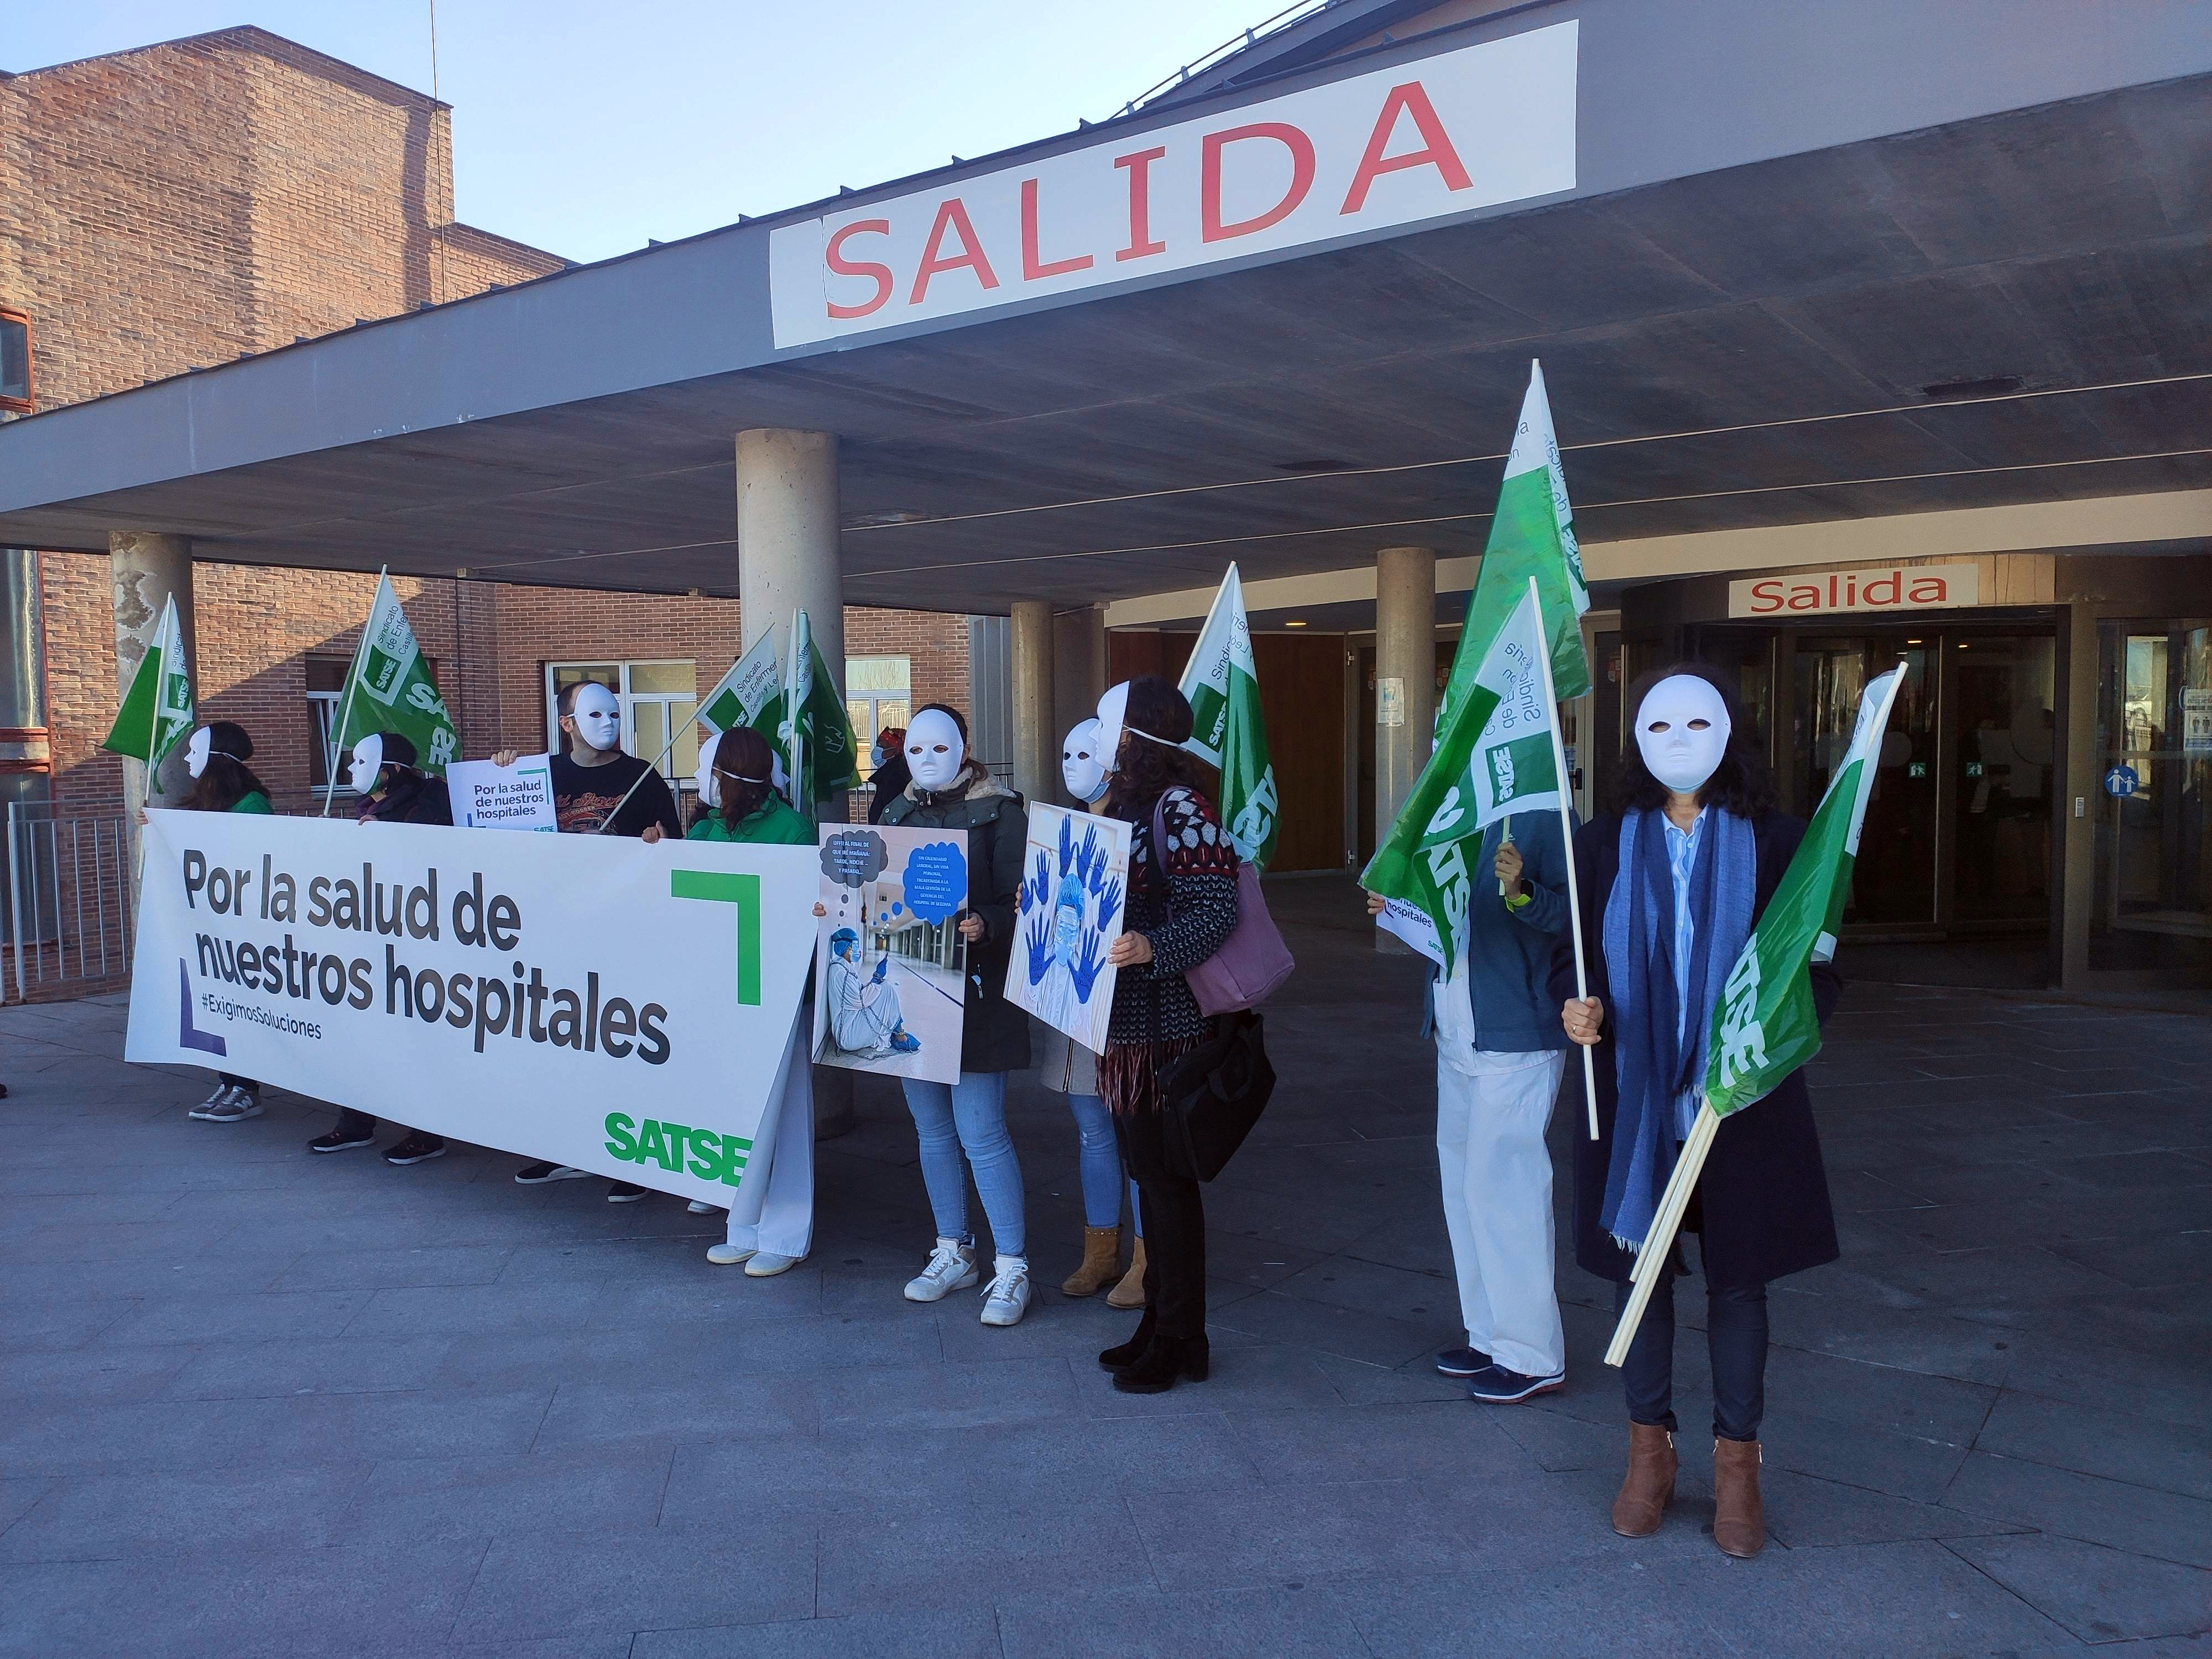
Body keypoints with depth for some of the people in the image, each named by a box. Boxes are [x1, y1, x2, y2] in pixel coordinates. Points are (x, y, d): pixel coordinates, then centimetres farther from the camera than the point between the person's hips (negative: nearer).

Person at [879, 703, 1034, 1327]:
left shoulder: (1000, 813, -4)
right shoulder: (898, 814, 13)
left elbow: (1020, 902, -10)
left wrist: (984, 926, -29)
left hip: (975, 991, -6)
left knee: (980, 1132, -7)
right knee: (932, 1129, 12)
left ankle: (1012, 1268, 4)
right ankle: (953, 1253, 26)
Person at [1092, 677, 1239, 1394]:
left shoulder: (1180, 807, -15)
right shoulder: (1124, 802, 13)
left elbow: (1217, 912, -22)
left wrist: (1152, 947, -36)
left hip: (1166, 1021, -9)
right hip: (1124, 1018, 9)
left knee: (1167, 1177, 0)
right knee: (1145, 1169, 15)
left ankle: (1180, 1340, 12)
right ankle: (1158, 1321, 27)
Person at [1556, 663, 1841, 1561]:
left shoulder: (1773, 840, 0)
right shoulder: (1605, 843, 3)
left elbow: (1818, 962, 2)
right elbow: (1569, 954, 9)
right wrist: (1574, 1007, -12)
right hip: (1633, 1095, 1)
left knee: (1738, 1278, 8)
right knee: (1638, 1268, 9)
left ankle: (1737, 1462, 25)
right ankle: (1649, 1449, 27)